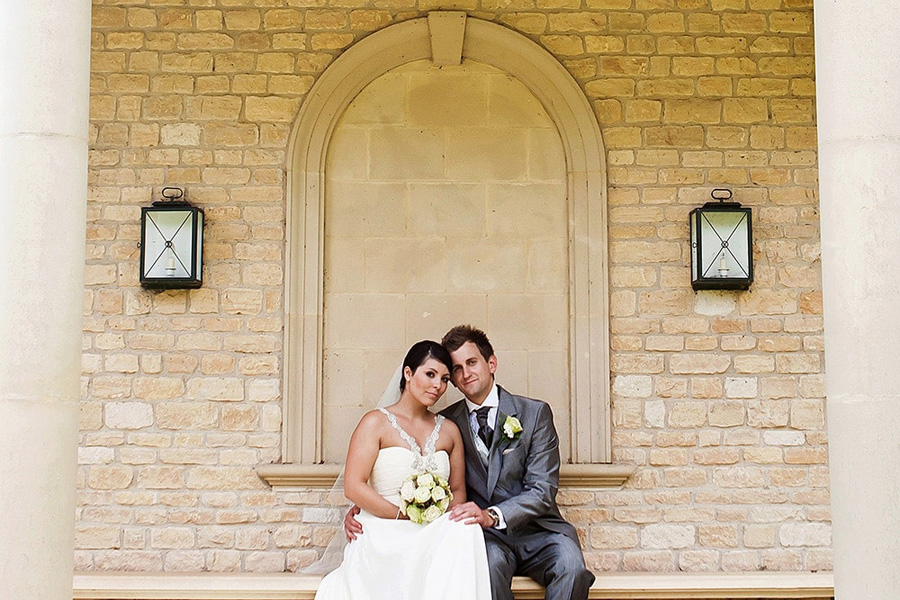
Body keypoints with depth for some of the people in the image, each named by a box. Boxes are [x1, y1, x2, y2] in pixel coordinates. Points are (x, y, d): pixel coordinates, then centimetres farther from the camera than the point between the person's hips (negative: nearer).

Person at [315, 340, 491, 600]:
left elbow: (458, 490, 16)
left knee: (464, 529, -31)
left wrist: (445, 524, -8)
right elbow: (353, 487, -7)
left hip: (432, 538, 4)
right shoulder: (376, 422, 2)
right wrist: (406, 516, -12)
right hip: (383, 538, -4)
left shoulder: (449, 430, 17)